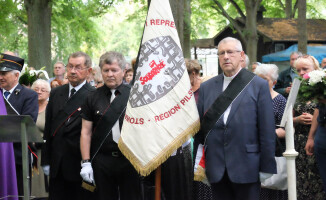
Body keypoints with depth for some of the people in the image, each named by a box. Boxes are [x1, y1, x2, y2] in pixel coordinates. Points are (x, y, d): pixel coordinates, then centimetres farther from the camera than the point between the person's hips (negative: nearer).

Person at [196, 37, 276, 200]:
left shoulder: (259, 86, 0)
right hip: (216, 168, 3)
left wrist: (266, 167, -6)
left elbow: (267, 130, -3)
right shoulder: (206, 87, 10)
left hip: (246, 168, -3)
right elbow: (200, 125, 12)